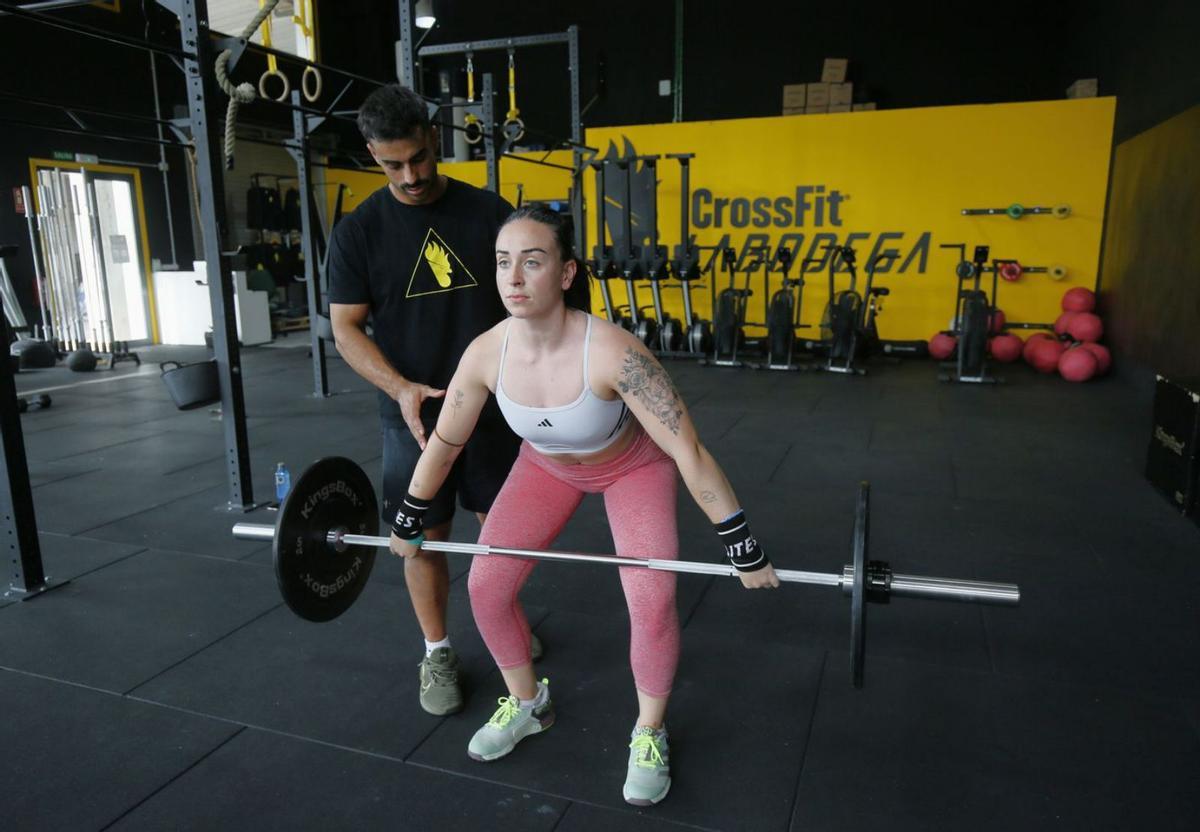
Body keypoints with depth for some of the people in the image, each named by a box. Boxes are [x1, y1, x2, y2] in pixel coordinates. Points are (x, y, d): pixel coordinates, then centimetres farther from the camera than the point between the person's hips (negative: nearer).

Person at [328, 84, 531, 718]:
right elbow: (346, 328, -5)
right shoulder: (358, 231, -5)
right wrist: (400, 388, -21)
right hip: (415, 414, -1)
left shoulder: (488, 212, -2)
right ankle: (437, 652, 26)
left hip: (493, 405, 2)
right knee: (425, 535, 6)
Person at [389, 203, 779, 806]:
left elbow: (688, 451, -34)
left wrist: (745, 551, -29)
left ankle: (650, 734, 12)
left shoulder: (611, 351, -39)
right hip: (547, 465, 4)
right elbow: (443, 444, -8)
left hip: (633, 466, -3)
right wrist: (407, 523, 2)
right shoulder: (485, 354, -25)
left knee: (651, 602, -17)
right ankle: (526, 705, 23)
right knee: (486, 586, -4)